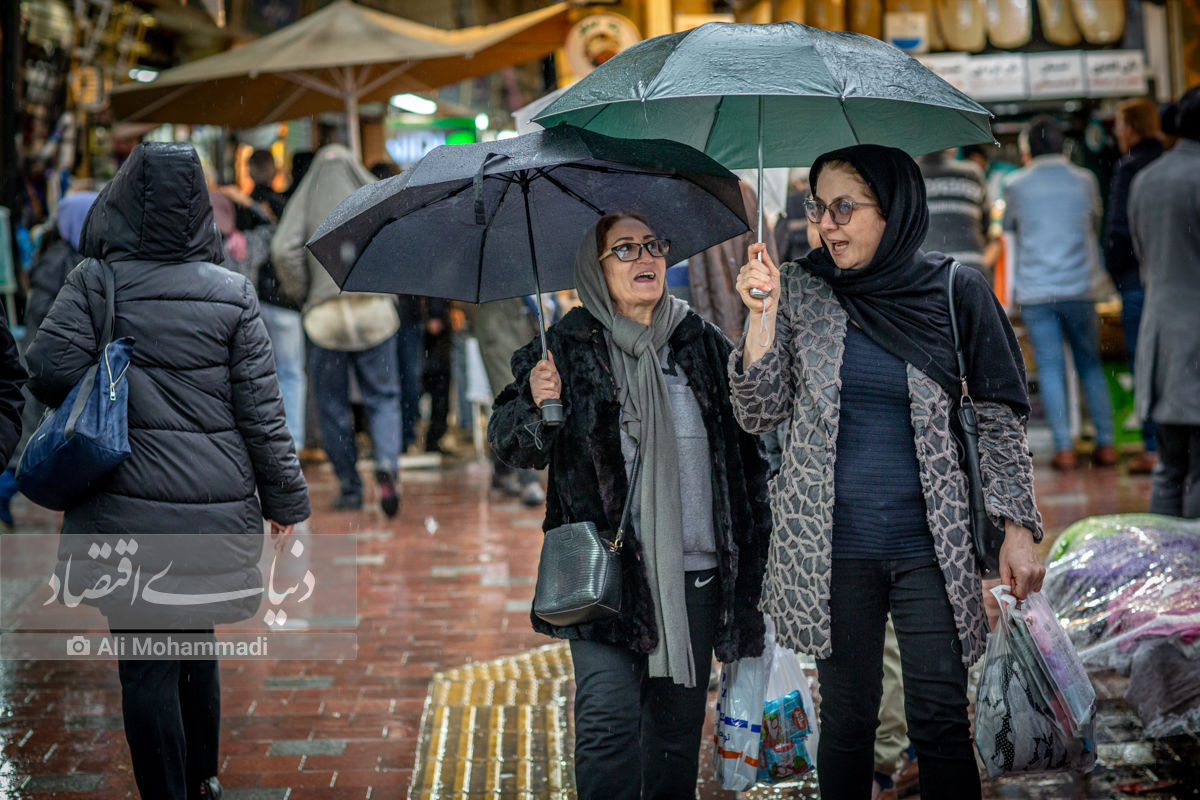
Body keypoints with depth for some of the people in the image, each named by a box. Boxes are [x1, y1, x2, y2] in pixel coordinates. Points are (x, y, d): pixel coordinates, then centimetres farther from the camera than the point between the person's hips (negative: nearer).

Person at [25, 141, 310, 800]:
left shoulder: (94, 281, -4)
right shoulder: (233, 295, 0)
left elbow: (50, 371, -11)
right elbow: (261, 410, 0)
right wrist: (285, 498, 8)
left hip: (127, 510, -2)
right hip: (217, 507, 3)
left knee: (146, 667, 4)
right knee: (196, 645, 22)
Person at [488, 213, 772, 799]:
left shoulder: (704, 343, 10)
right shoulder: (569, 345, 1)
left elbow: (749, 441, 15)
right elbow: (512, 446, 0)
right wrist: (535, 404, -22)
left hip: (695, 569, 3)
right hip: (607, 568, -3)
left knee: (680, 718, 10)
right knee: (609, 718, -11)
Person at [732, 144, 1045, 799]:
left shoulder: (957, 290, -1)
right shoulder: (801, 290, 2)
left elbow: (1000, 418, 4)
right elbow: (760, 414, 1)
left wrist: (1018, 531, -1)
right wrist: (764, 317, -12)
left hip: (930, 542, -1)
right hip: (833, 545, 1)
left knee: (941, 722, -1)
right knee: (847, 719, 7)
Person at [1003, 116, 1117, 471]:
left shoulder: (1017, 185, 1)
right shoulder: (1084, 180, 5)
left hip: (1035, 291, -1)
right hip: (1079, 287, 1)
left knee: (1050, 368, 1)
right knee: (1090, 365, 10)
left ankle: (1064, 448, -4)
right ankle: (1106, 443, 7)